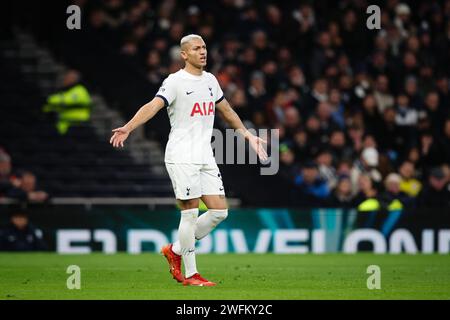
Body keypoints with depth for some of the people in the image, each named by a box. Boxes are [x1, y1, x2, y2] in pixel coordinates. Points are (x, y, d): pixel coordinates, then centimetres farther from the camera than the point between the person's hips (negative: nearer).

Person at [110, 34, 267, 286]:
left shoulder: (210, 80, 14)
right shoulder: (175, 81, -8)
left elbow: (227, 111, 29)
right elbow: (153, 106, -21)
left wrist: (248, 135, 34)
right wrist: (127, 128, -36)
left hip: (205, 157, 7)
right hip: (182, 158, -7)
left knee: (220, 211, 2)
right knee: (191, 212, -7)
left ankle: (175, 250, 19)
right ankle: (190, 274, 2)